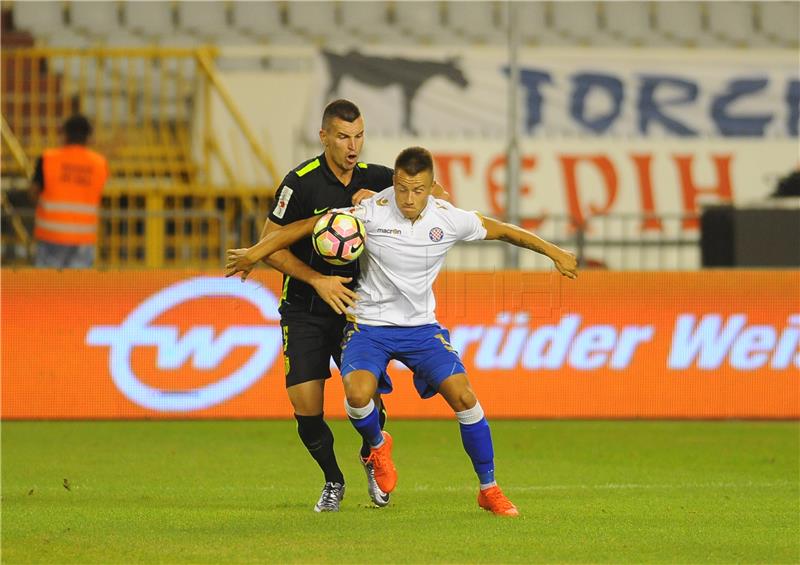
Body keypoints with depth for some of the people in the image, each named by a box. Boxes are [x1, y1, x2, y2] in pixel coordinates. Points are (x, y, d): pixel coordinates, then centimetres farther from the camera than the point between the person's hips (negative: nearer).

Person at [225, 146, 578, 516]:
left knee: (463, 397, -14)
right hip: (369, 325, -2)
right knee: (358, 392, -28)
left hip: (421, 326, 2)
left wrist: (553, 252, 13)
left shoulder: (448, 219, -9)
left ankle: (488, 489, 4)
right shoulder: (371, 212, -17)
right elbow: (307, 227, -10)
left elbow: (503, 231, 7)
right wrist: (255, 253, -13)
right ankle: (377, 445, 9)